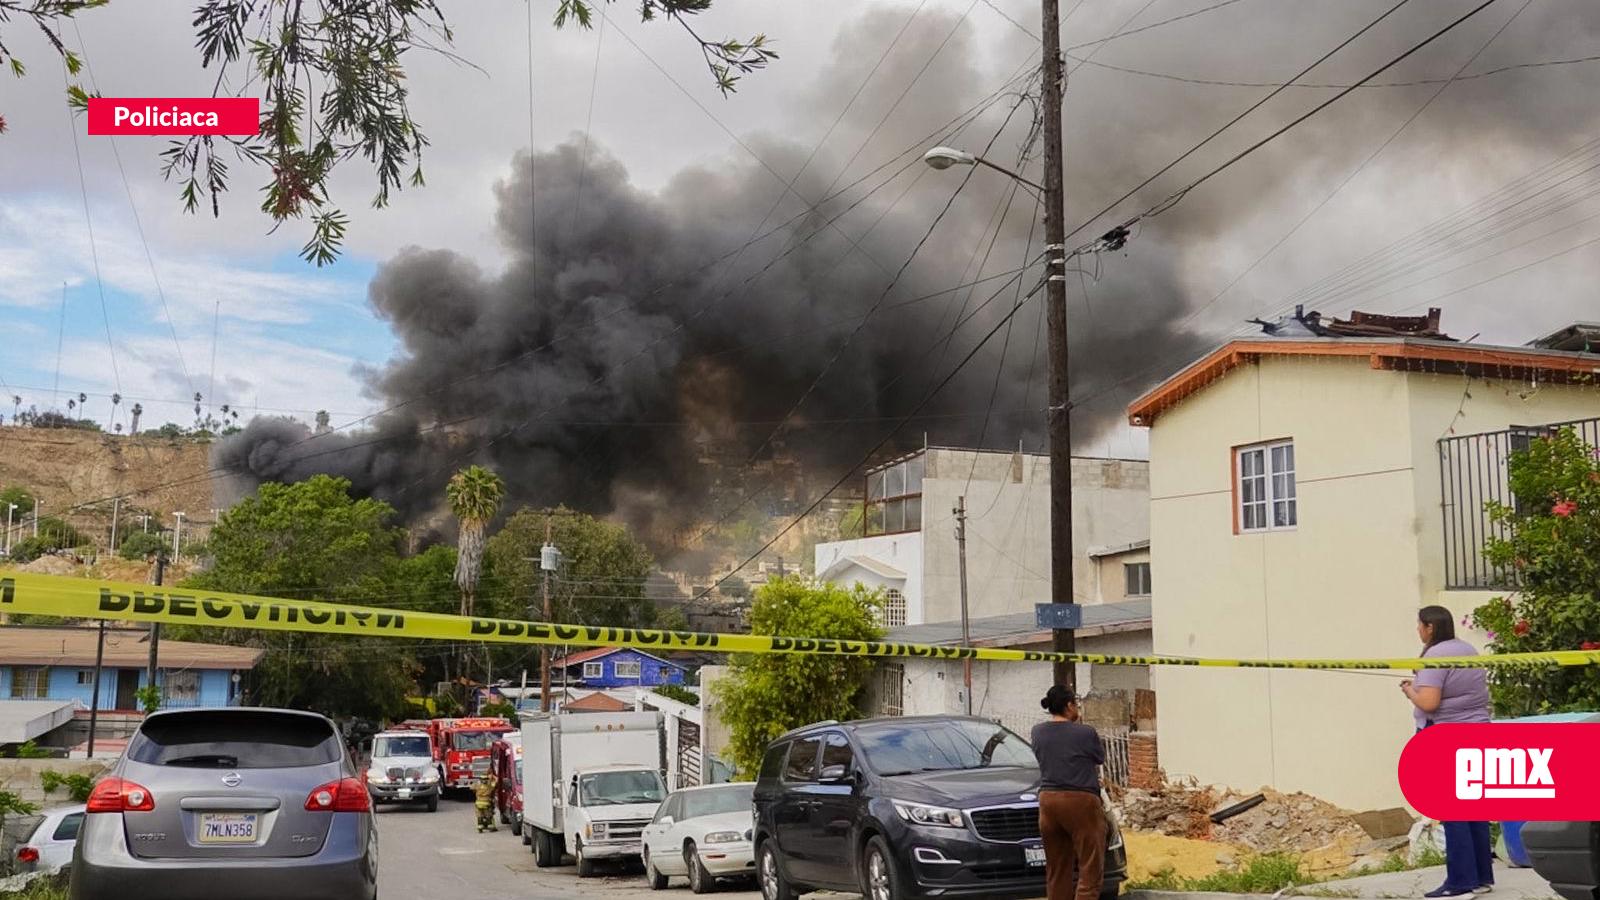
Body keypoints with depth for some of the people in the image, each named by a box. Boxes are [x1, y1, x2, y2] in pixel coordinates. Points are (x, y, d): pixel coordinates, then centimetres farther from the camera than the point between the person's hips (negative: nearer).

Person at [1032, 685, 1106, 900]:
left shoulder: (1038, 732, 3)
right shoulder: (1085, 733, -10)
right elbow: (1100, 759, 7)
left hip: (1048, 801, 5)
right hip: (1080, 802, -5)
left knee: (1056, 870, 12)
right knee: (1090, 868, -3)